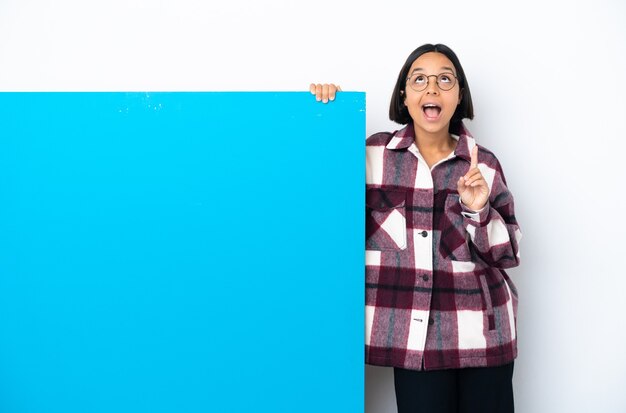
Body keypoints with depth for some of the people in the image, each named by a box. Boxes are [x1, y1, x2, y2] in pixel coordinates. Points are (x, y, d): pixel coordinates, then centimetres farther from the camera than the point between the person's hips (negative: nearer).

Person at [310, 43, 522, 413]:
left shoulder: (484, 164, 2)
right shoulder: (374, 154, 0)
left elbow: (508, 253, 5)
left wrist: (477, 212, -14)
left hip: (482, 332, 1)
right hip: (411, 333, -1)